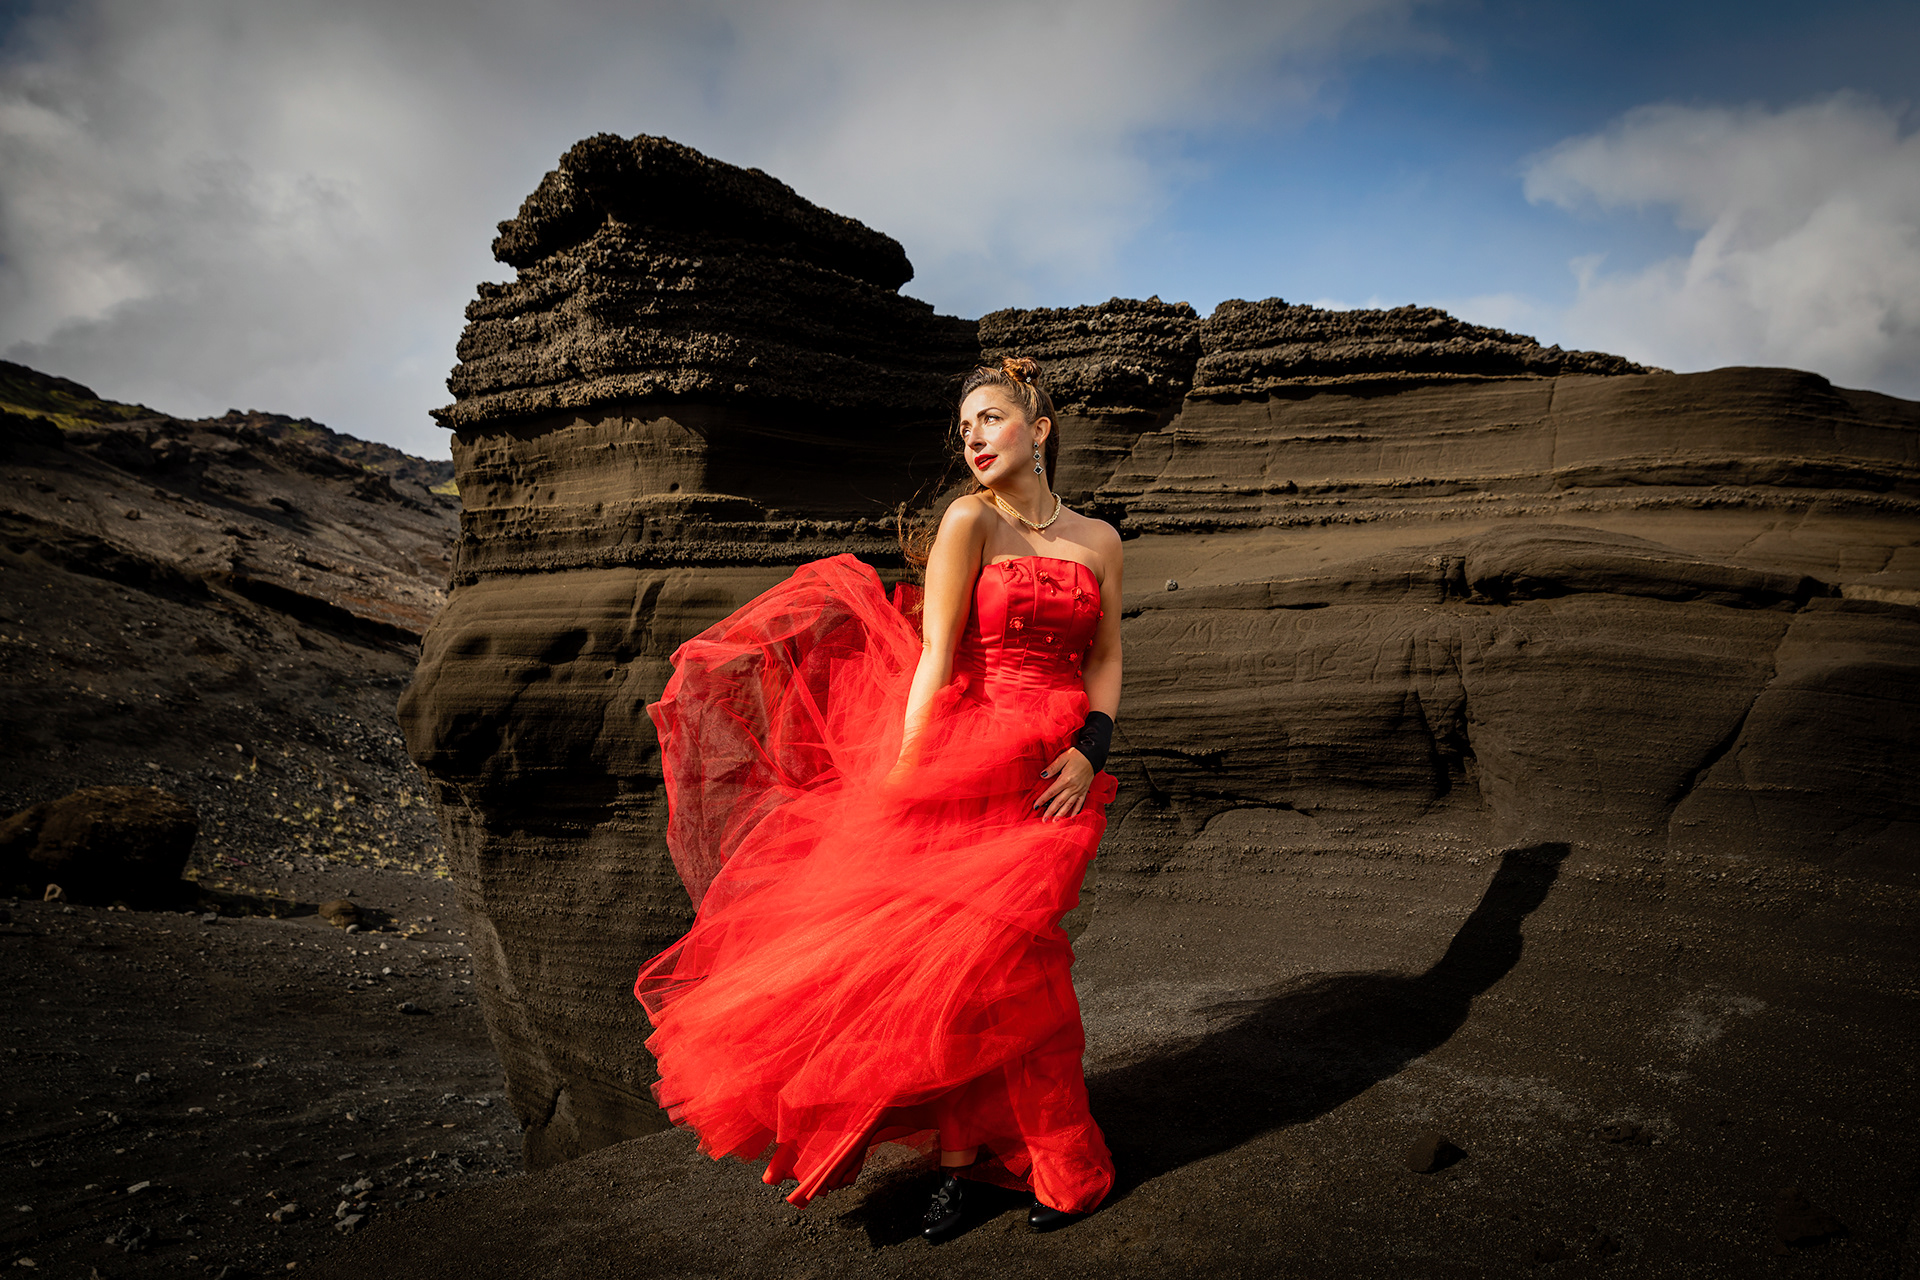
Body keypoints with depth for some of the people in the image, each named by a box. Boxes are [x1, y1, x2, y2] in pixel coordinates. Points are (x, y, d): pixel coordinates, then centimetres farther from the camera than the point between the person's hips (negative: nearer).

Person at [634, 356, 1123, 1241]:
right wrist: (904, 778, -13)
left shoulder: (1099, 541, 9)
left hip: (1054, 773, 2)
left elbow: (1105, 659, 11)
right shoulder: (969, 522, -3)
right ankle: (962, 1157, 15)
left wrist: (1090, 752, -4)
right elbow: (934, 660, -8)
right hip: (972, 755, -2)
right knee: (957, 953, -2)